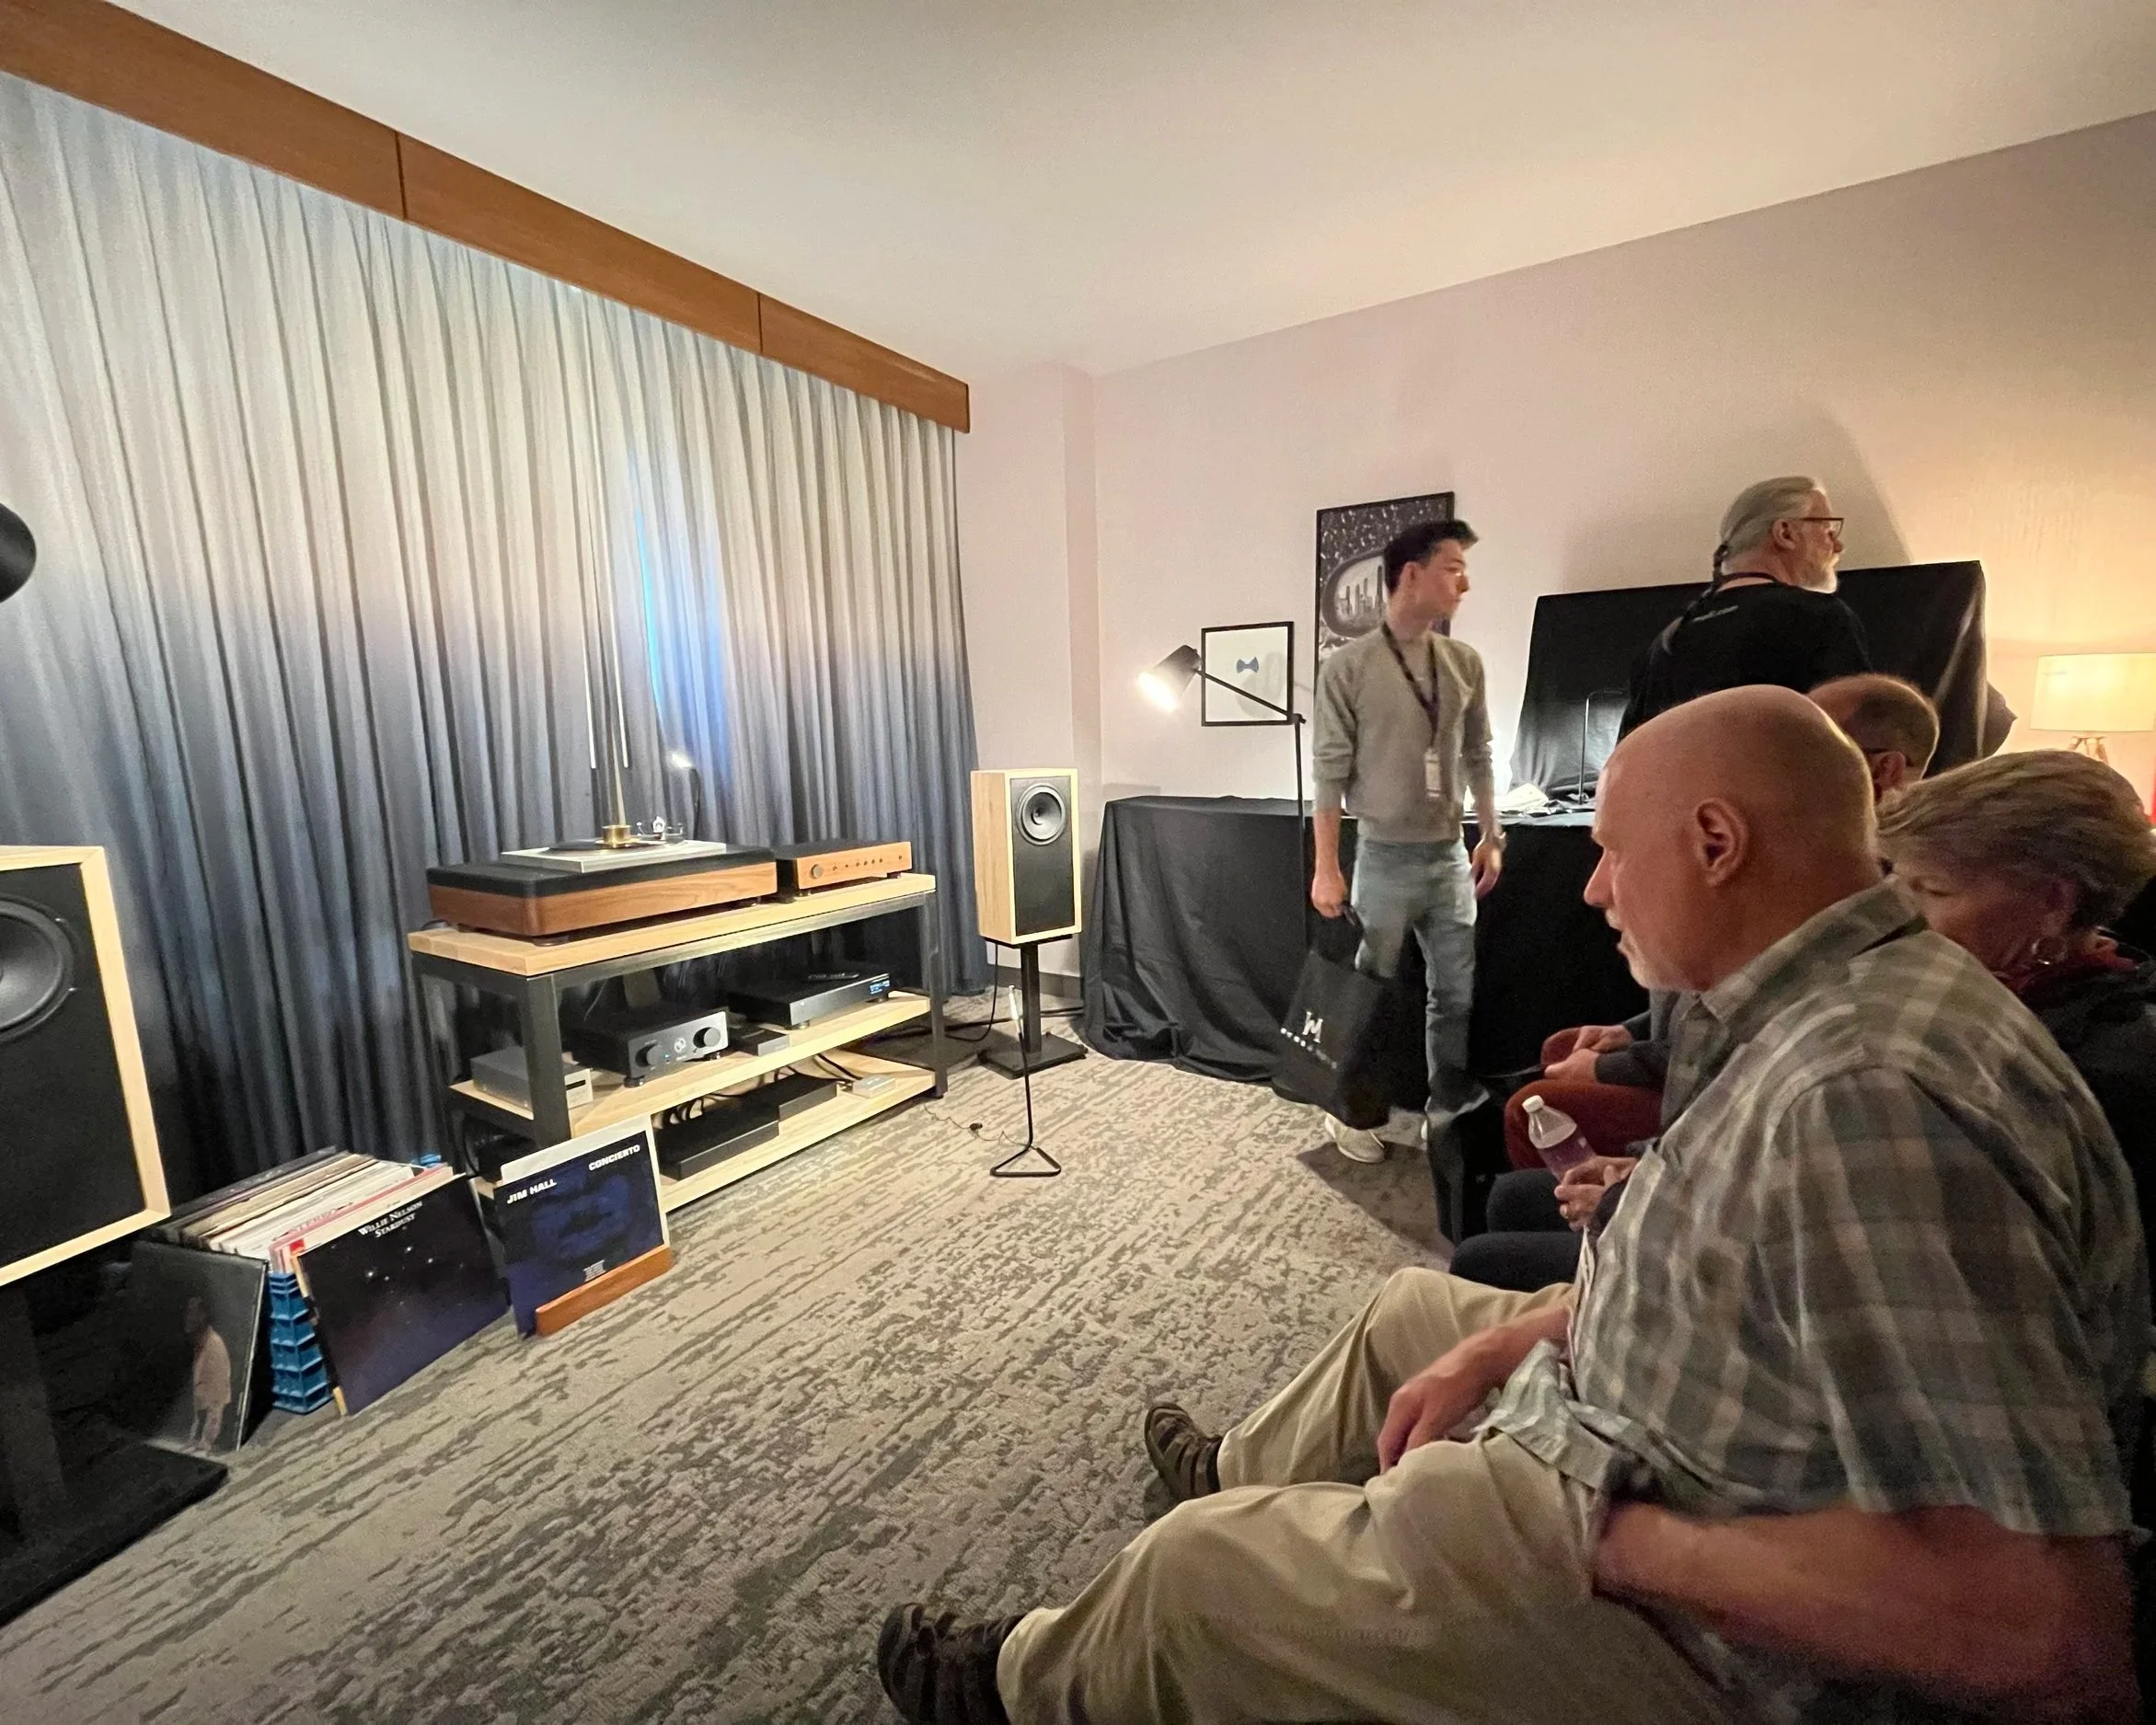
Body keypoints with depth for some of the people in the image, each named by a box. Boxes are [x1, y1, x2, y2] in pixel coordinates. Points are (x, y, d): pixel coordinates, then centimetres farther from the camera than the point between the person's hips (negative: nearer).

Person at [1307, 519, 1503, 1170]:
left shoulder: (1465, 663, 6)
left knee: (1457, 995, 10)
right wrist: (1326, 866, -10)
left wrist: (1491, 837, 12)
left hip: (1450, 856, 5)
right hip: (1385, 859, -4)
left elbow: (1477, 758, 13)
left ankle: (1449, 1115, 27)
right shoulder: (1348, 667, -8)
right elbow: (1330, 773, -9)